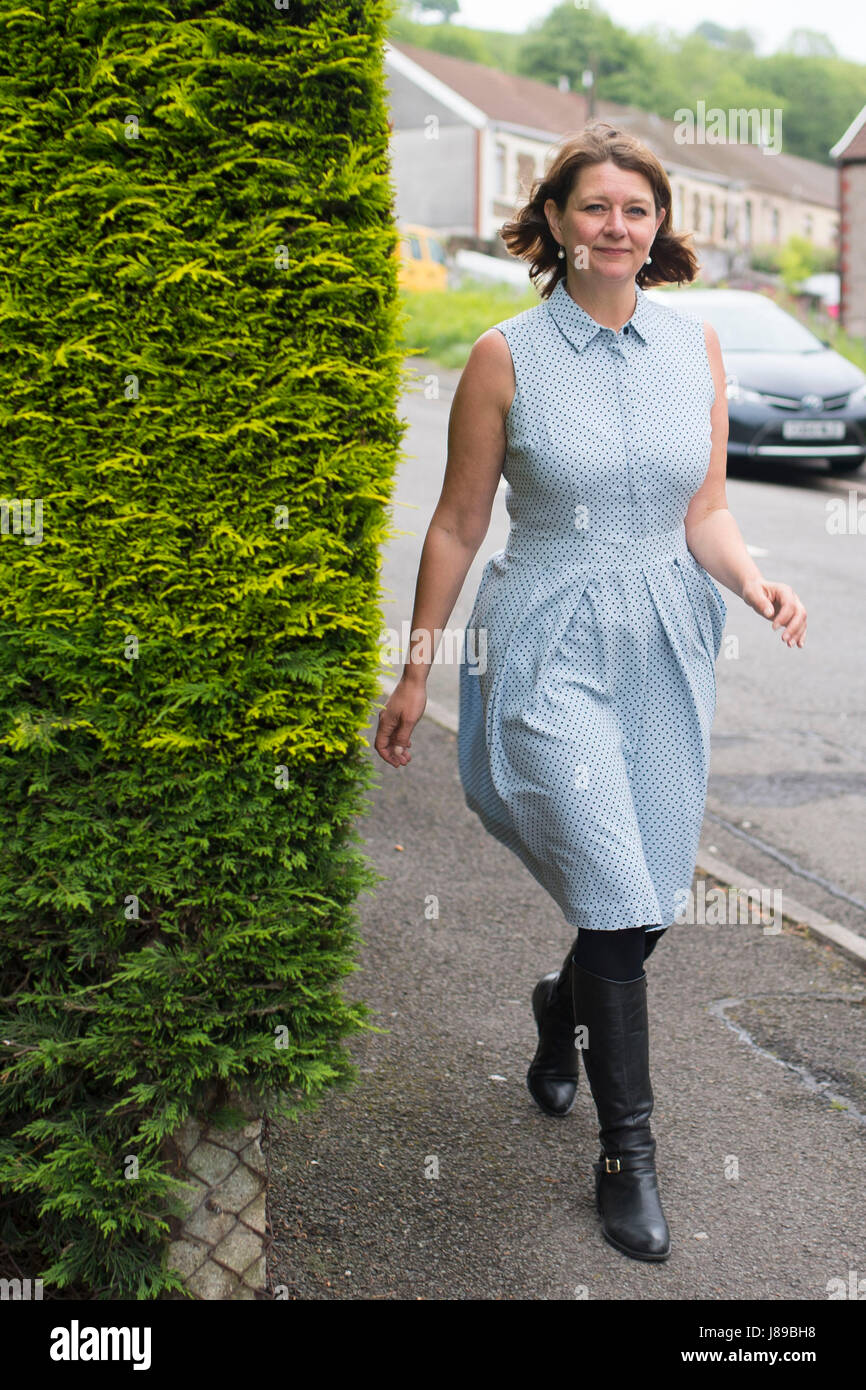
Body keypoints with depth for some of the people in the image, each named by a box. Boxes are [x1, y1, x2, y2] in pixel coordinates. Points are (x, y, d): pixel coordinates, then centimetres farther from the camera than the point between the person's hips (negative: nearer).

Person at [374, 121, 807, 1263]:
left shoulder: (695, 346, 5)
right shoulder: (506, 358, -5)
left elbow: (705, 512, 8)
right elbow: (458, 524, 0)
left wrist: (752, 581, -13)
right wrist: (416, 672, 3)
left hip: (667, 652, 4)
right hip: (551, 649, -4)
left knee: (651, 903, 12)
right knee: (619, 906, -10)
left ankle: (564, 1003, 46)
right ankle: (626, 1148, 8)